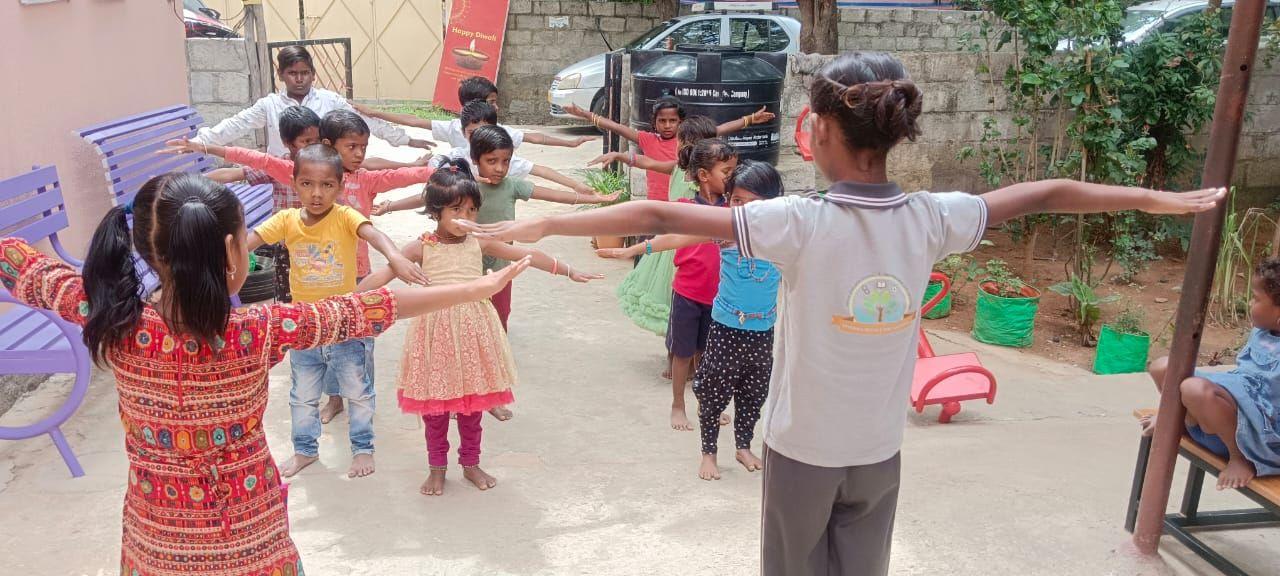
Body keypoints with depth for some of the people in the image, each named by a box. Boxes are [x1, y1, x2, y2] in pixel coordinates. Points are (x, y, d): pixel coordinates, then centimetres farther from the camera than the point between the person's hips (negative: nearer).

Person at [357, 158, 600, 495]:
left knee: (472, 404, 10)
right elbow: (383, 275, -9)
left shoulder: (479, 243, 2)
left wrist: (569, 271, 6)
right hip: (438, 330, -2)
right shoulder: (421, 248, -4)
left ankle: (471, 464, 28)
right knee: (434, 405, 6)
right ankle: (437, 469, 24)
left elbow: (528, 256, 4)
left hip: (473, 329, 2)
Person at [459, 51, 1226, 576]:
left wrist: (543, 224, -18)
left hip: (803, 450, -3)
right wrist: (1156, 199, 17)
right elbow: (1046, 193, 2)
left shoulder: (801, 223, -22)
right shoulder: (932, 220, -11)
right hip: (880, 452, 3)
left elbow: (660, 214, -23)